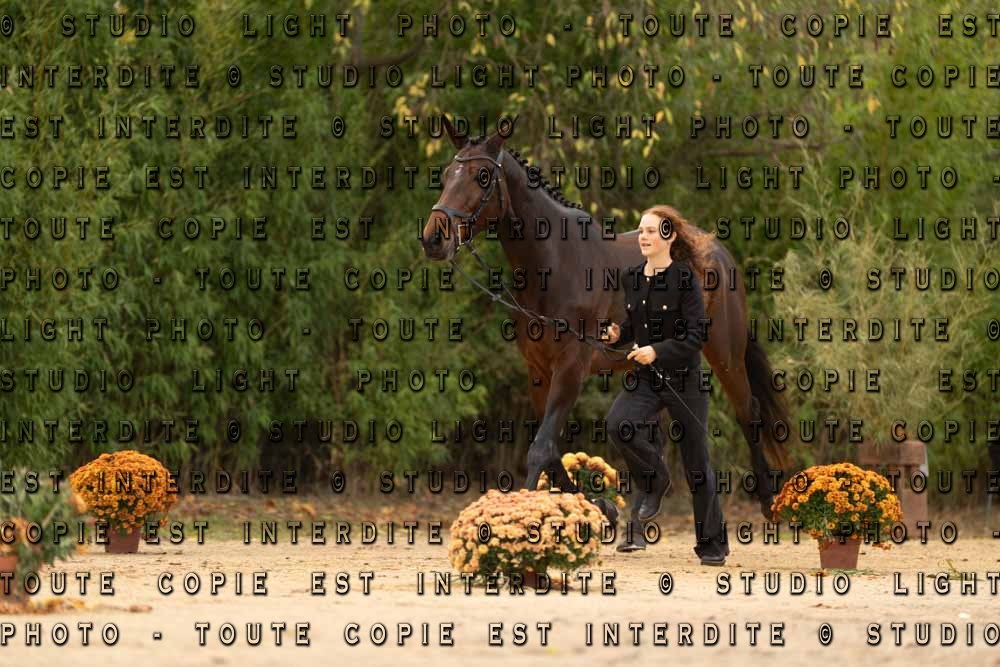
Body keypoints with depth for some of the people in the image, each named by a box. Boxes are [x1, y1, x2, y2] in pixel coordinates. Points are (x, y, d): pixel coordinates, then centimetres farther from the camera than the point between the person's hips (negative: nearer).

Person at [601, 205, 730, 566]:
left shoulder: (684, 278, -12)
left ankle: (712, 543, 17)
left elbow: (696, 335, -16)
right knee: (617, 424, -25)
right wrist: (618, 335, -3)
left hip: (684, 380, -4)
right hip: (646, 379, 5)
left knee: (696, 464, 3)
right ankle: (653, 480, 2)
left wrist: (657, 351, -26)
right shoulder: (633, 278, 5)